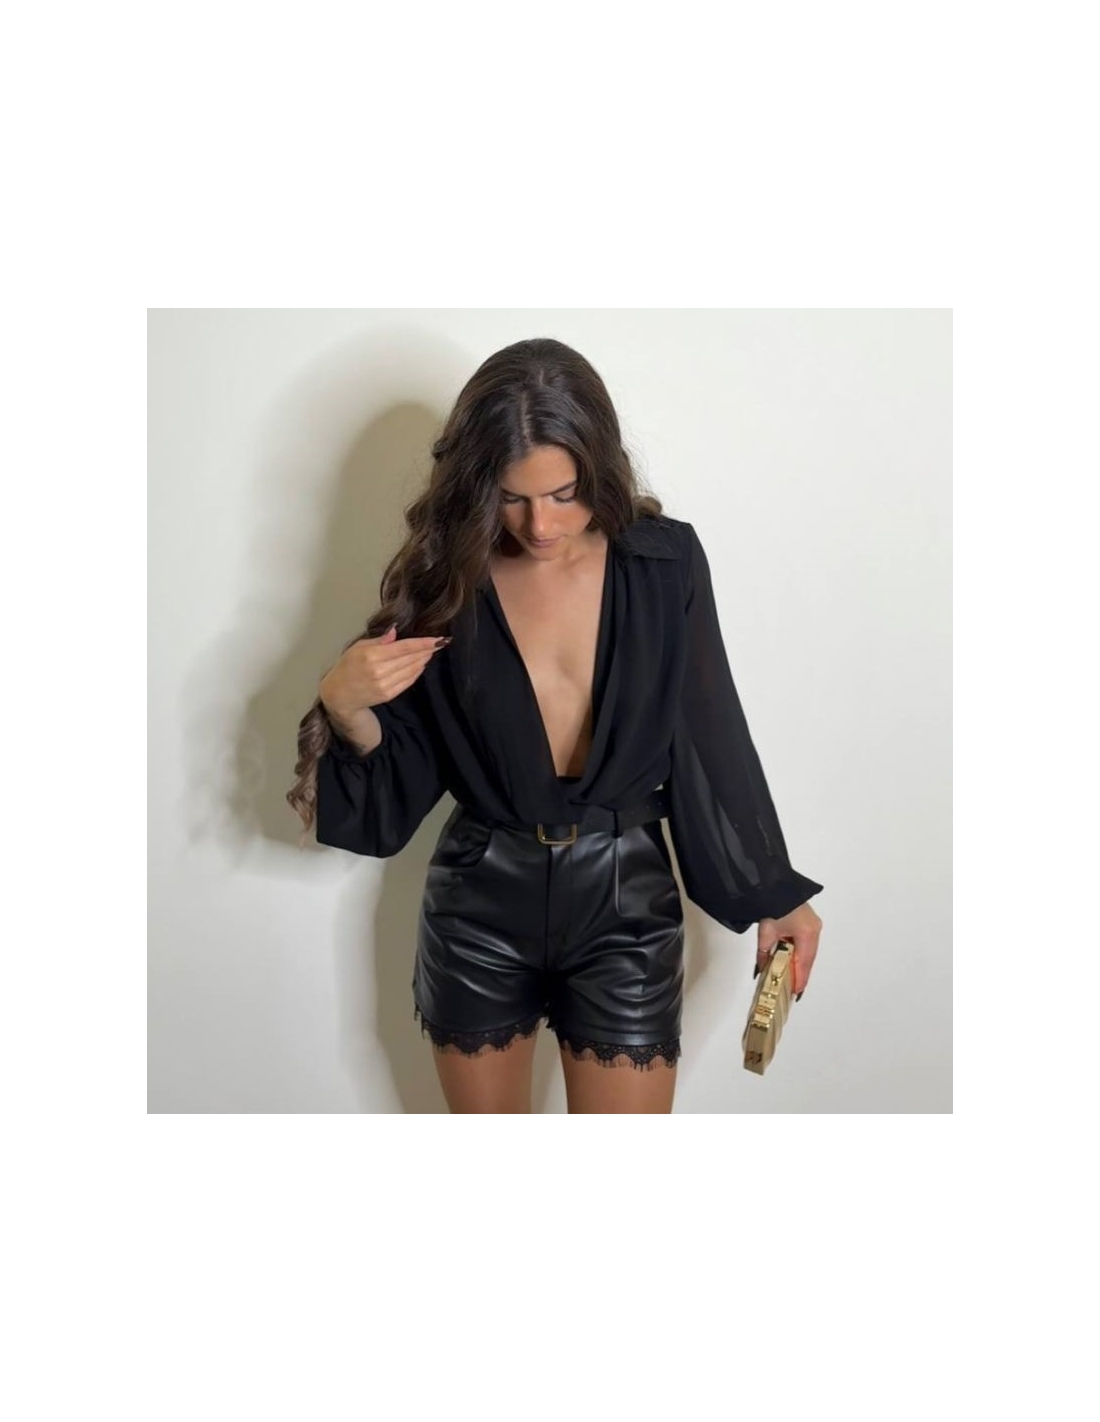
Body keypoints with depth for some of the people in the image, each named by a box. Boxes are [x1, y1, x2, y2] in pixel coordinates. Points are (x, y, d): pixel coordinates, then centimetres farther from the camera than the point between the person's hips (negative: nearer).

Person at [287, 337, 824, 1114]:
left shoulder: (665, 563, -9)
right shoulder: (443, 579, -8)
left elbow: (710, 739, 0)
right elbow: (396, 786, -3)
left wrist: (772, 891, 4)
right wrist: (345, 705, -23)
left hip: (624, 903, -1)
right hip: (479, 908, 1)